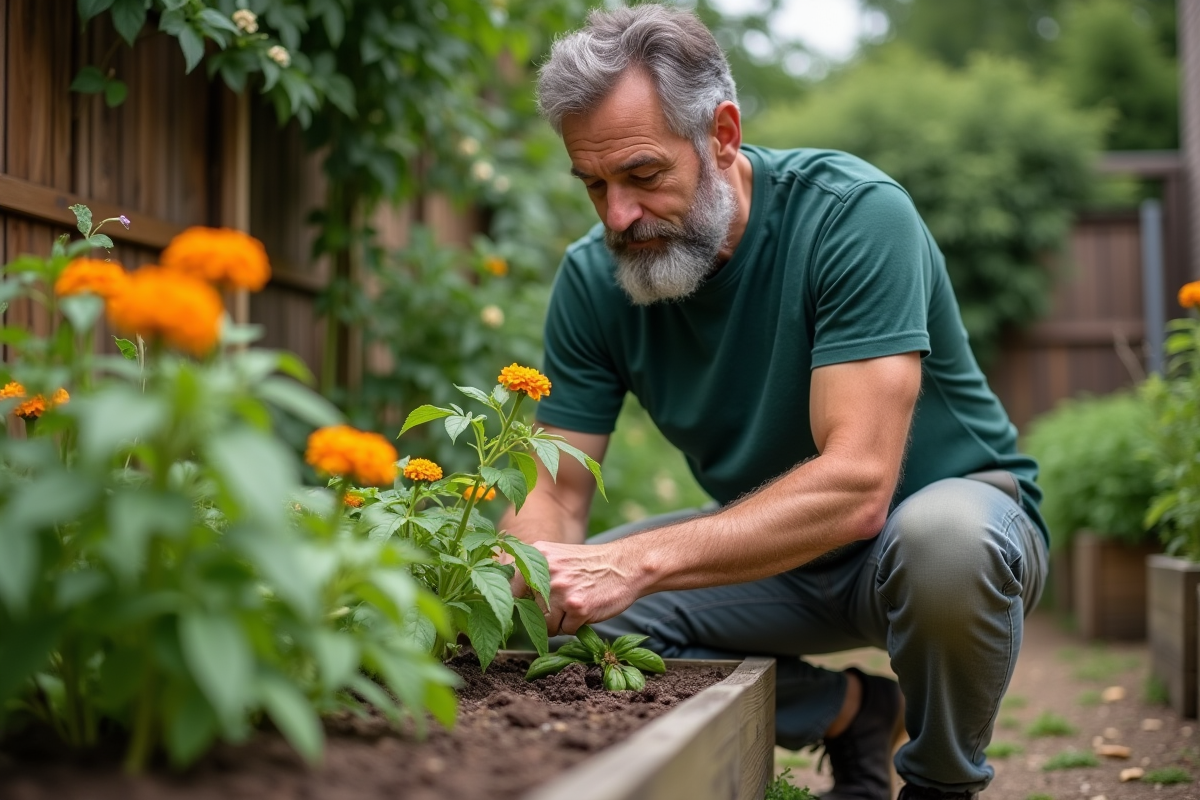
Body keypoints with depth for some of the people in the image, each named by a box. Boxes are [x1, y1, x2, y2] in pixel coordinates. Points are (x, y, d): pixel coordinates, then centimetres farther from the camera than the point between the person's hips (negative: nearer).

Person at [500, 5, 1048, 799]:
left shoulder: (856, 213, -27)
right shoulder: (593, 279, -11)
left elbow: (856, 484, -35)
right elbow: (553, 493, -10)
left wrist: (639, 561, -43)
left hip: (956, 503, -4)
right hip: (772, 544, 5)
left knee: (941, 538, -39)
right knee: (582, 617, -16)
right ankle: (850, 713, 2)